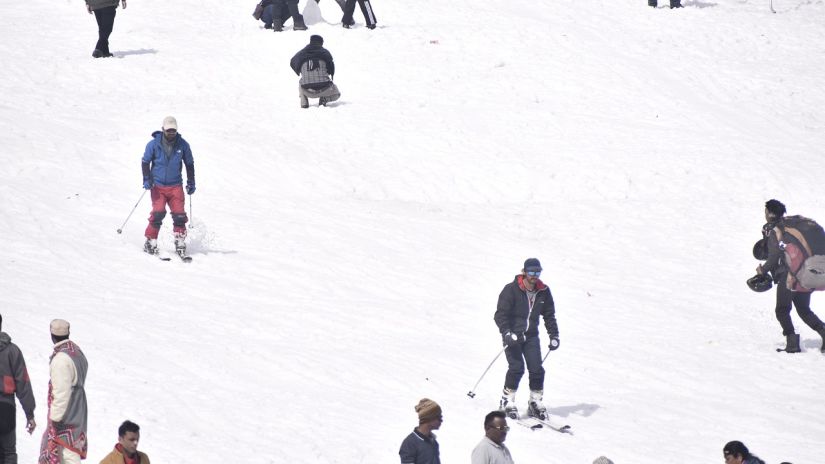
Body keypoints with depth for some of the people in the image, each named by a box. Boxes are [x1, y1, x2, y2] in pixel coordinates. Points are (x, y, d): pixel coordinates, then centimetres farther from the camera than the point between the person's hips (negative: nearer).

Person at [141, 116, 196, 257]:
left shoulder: (182, 145, 1)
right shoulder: (154, 144, -4)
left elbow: (189, 164, 12)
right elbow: (145, 162, 4)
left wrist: (191, 183, 10)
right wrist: (147, 180, -8)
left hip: (175, 186, 2)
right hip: (158, 186, -2)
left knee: (179, 215, -7)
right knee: (158, 213, -16)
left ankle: (180, 243, 5)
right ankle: (150, 242, -7)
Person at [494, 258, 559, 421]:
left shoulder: (543, 292, 3)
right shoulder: (511, 290, -12)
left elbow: (549, 315, 14)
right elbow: (500, 314, -13)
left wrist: (554, 335, 5)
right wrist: (507, 333, -27)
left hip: (531, 336, 4)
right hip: (512, 335, -4)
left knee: (537, 369, -5)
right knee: (517, 368, -17)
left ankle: (535, 403, 8)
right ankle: (507, 401, -4)